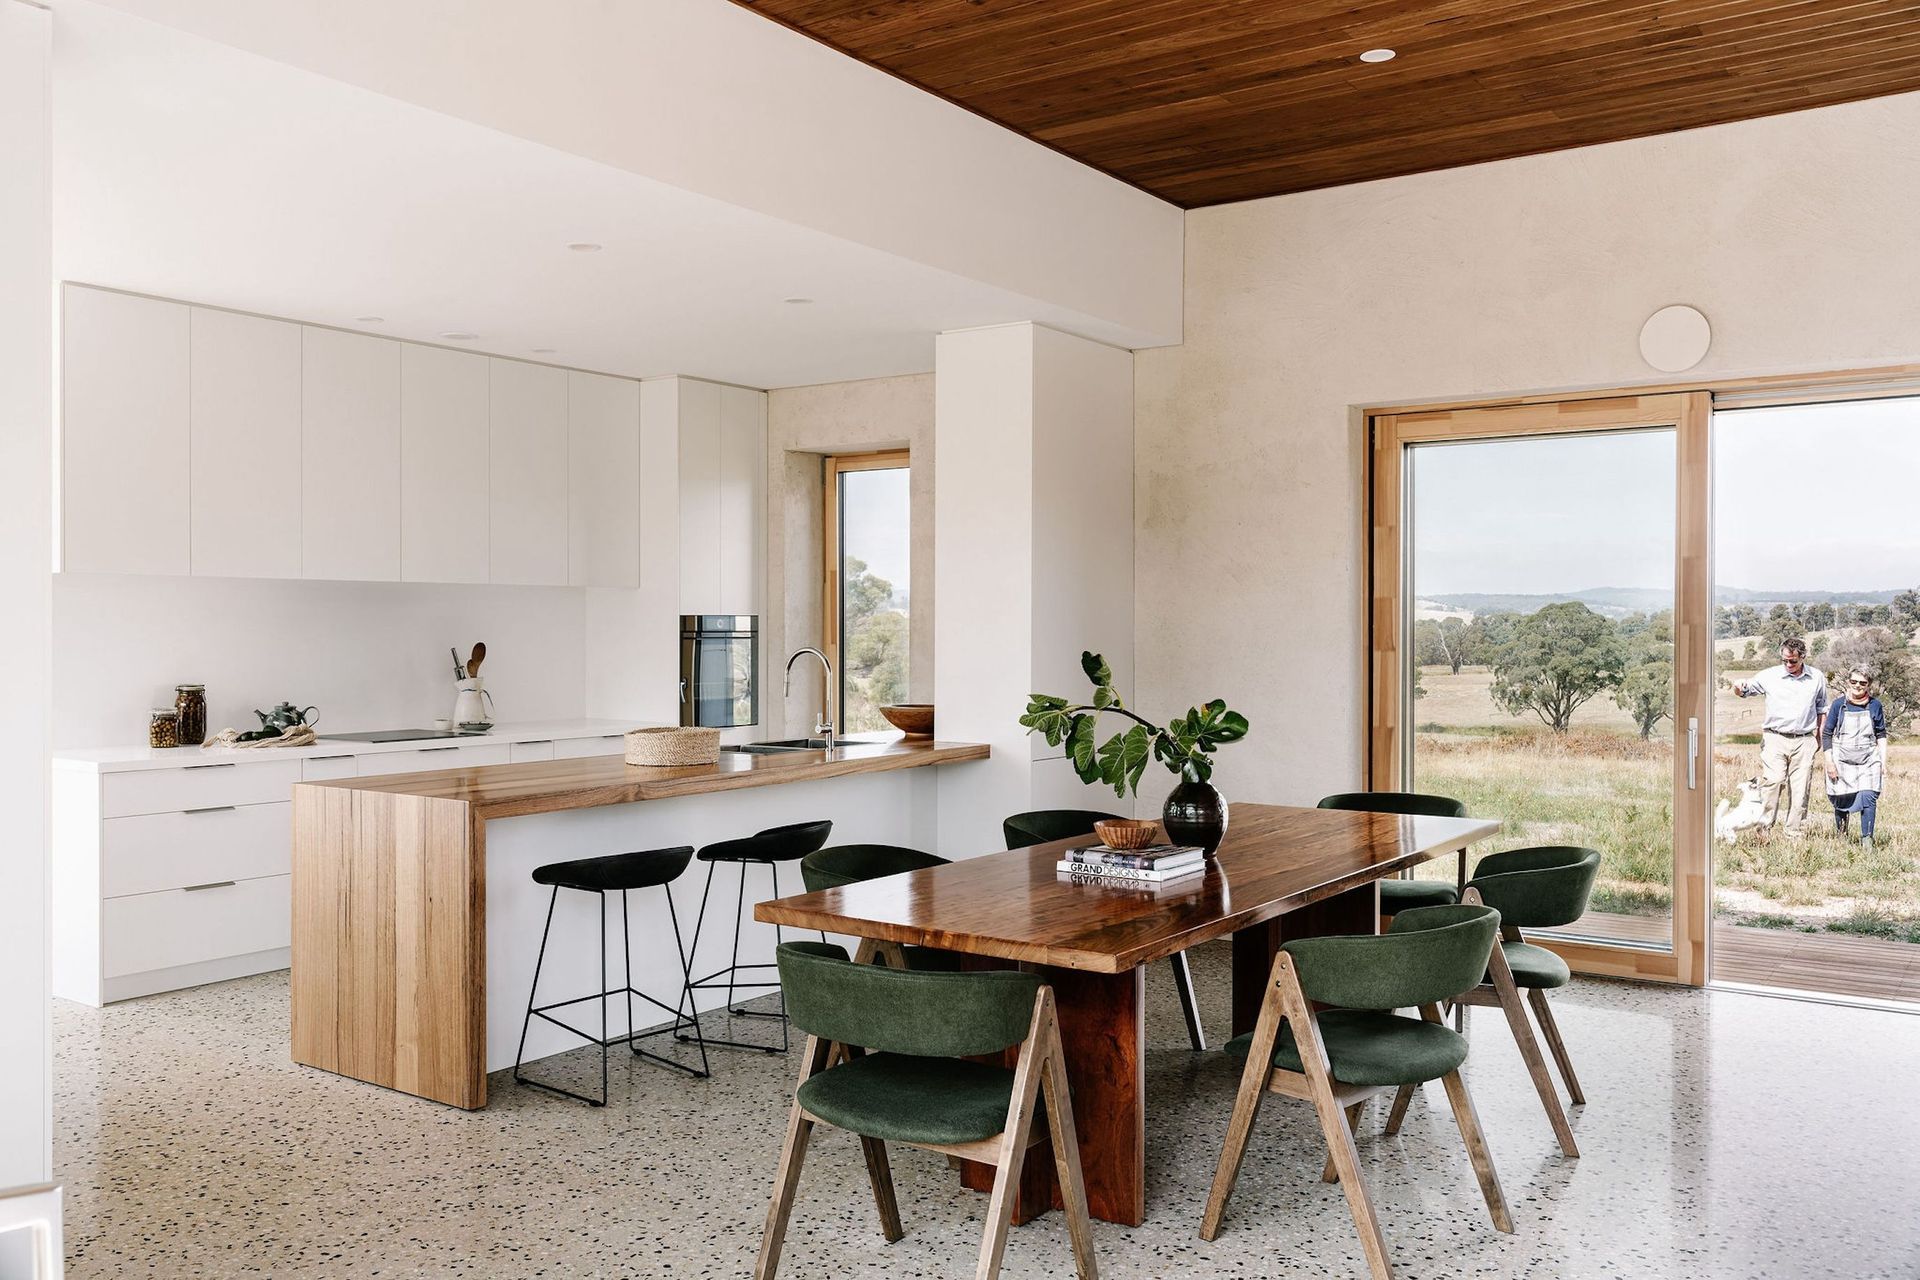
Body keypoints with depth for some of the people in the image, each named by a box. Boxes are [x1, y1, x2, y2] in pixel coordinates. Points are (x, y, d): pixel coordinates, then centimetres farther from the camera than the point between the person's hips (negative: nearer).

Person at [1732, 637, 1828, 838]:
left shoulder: (1816, 678, 9)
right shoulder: (1769, 676, 2)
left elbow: (1821, 708, 21)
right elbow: (1746, 690, 9)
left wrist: (1819, 735, 19)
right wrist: (1738, 687, -15)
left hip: (1804, 741, 2)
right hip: (1775, 739, -2)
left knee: (1800, 788, 2)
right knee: (1773, 780, -19)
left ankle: (1796, 834, 8)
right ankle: (1764, 828, -17)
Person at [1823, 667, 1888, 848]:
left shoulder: (1875, 705, 2)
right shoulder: (1839, 704, -1)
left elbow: (1881, 735, 9)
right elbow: (1826, 734, 2)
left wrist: (1883, 762, 3)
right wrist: (1829, 762, -4)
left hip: (1868, 761, 0)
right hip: (1842, 760, 0)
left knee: (1868, 798, -14)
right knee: (1842, 801, 5)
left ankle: (1867, 840, -6)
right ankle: (1841, 836, 27)